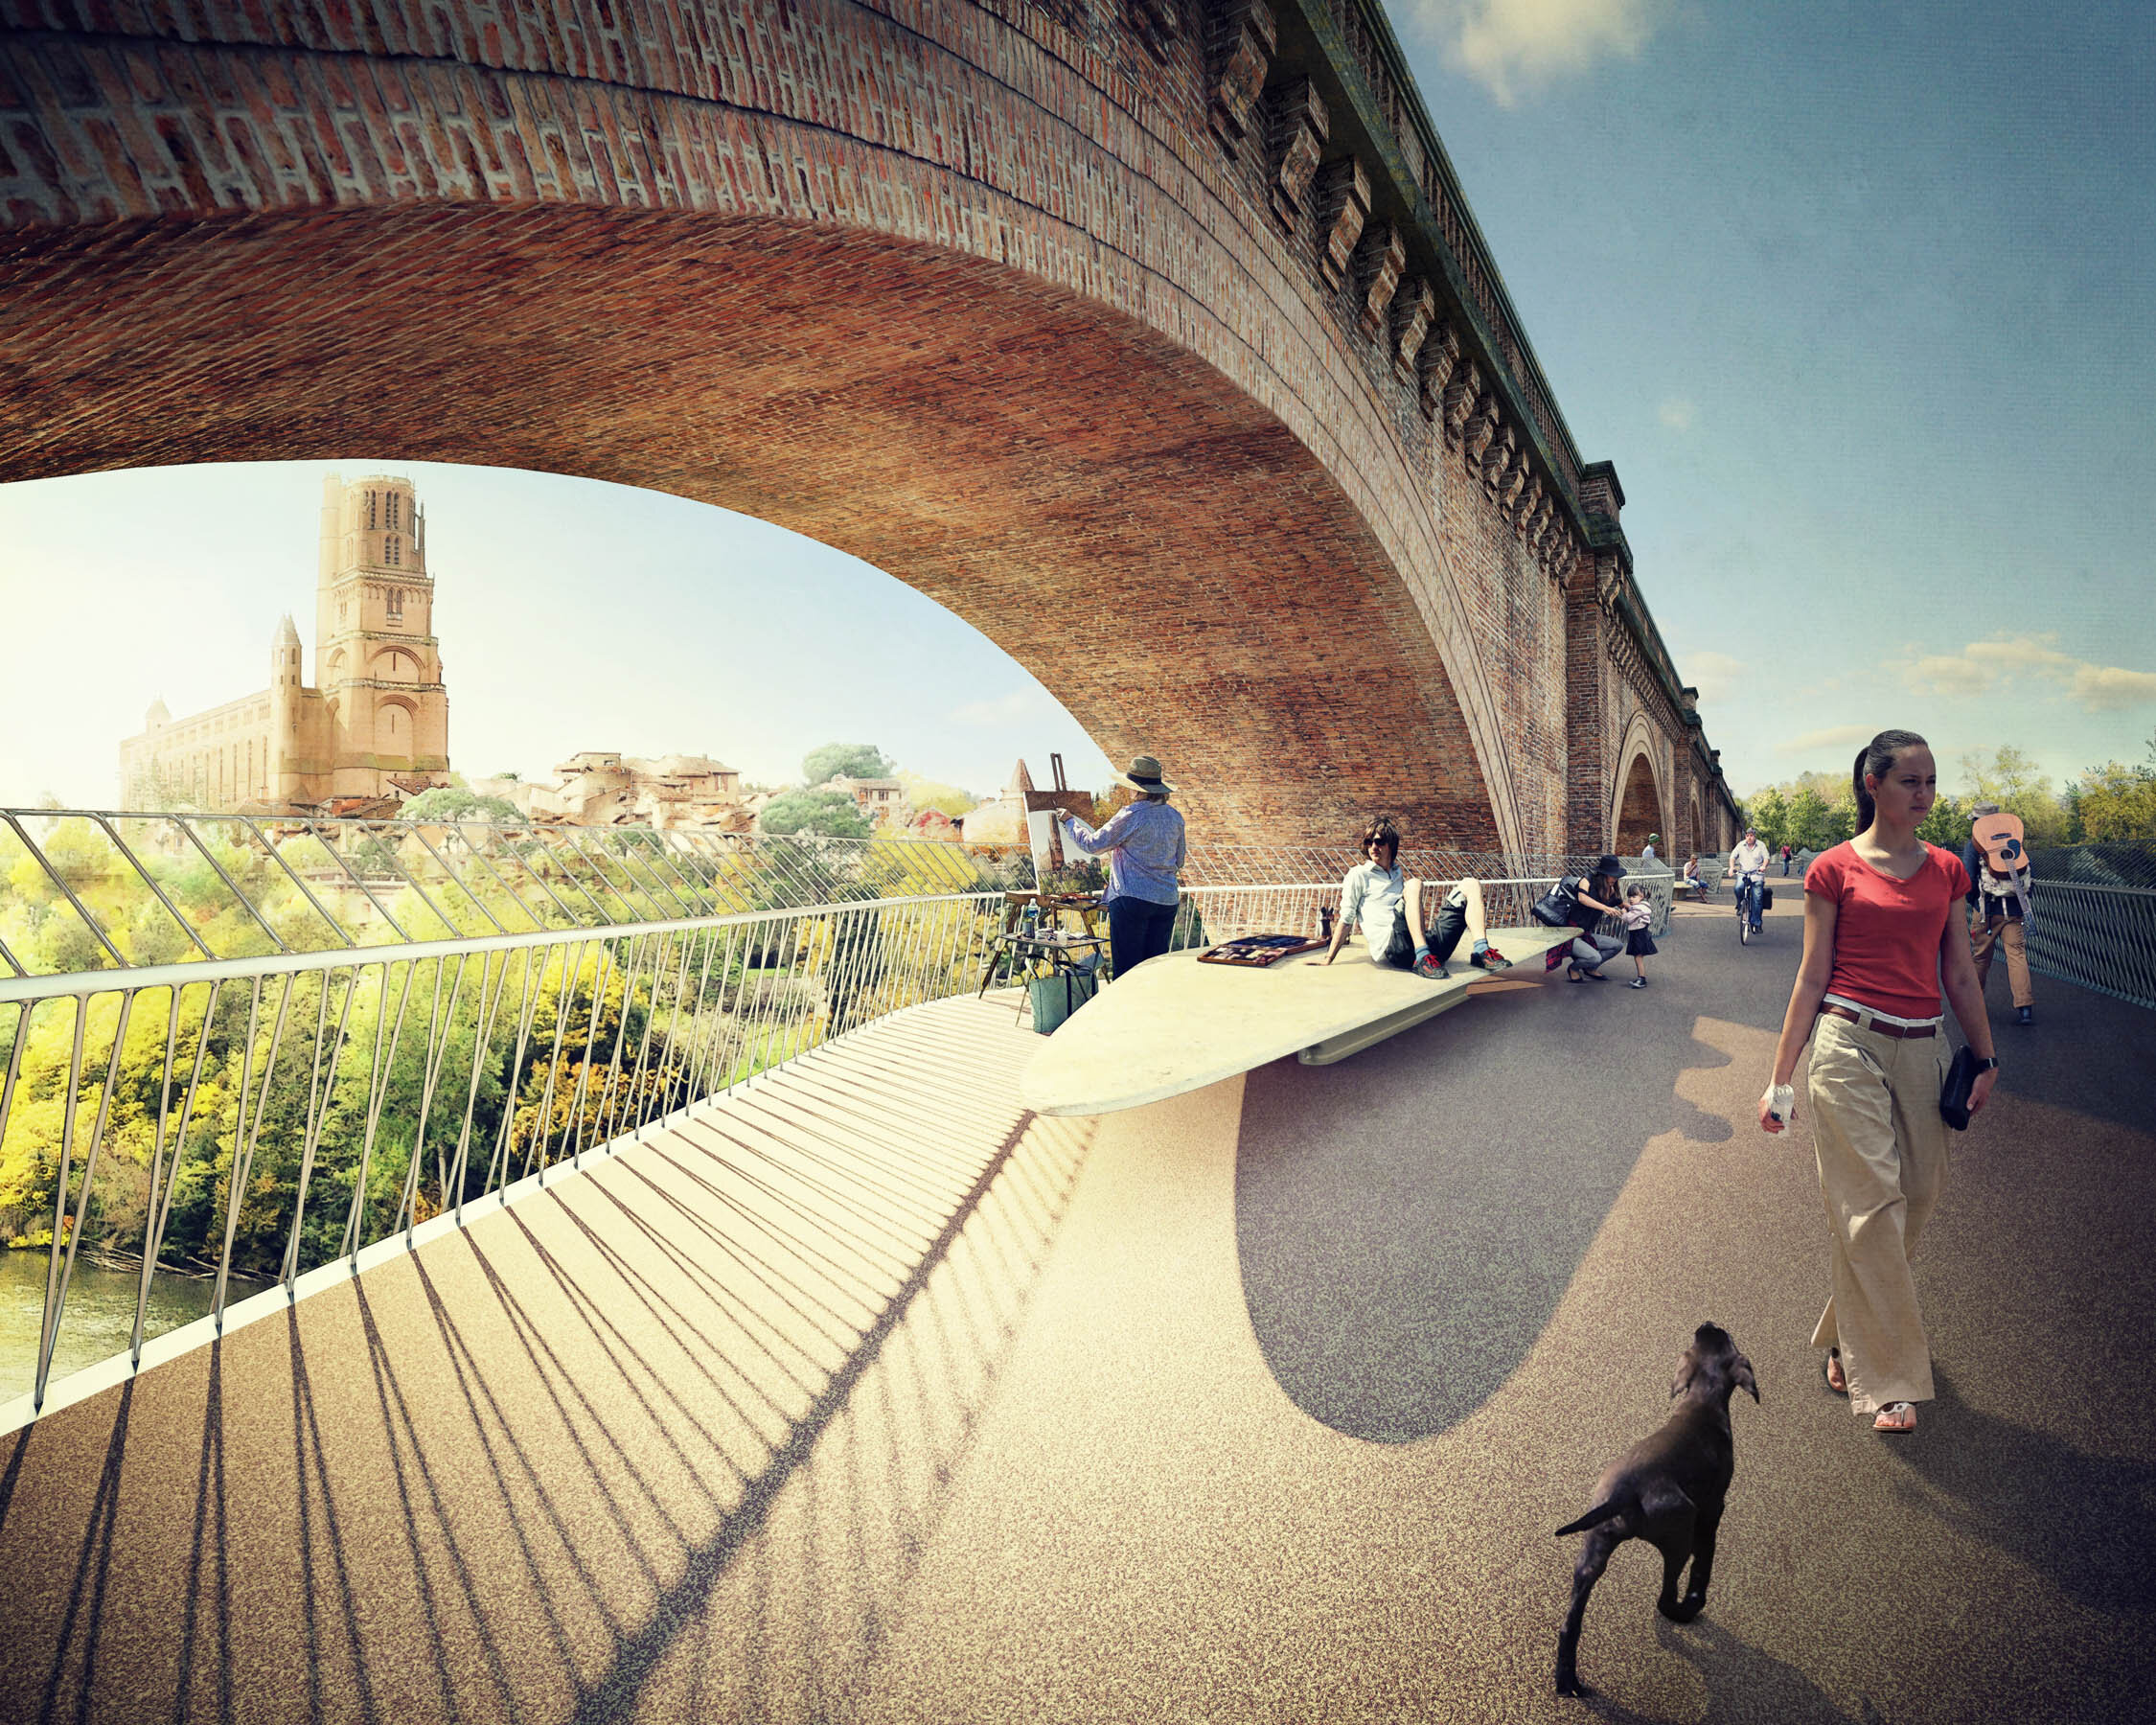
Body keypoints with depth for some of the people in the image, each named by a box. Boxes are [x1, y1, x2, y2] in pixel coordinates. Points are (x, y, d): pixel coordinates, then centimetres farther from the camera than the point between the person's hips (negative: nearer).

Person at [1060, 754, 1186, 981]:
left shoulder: (1131, 815, -12)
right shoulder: (1175, 817, 7)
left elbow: (1094, 845, -3)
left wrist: (1070, 822, 11)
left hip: (1132, 898, -6)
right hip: (1167, 901, 6)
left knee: (1127, 966, 0)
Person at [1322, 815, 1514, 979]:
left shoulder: (1398, 874, 30)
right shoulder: (1358, 874, 11)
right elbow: (1345, 919, 6)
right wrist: (1328, 960, 0)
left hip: (1427, 942, 6)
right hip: (1390, 948, -6)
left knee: (1471, 885, -2)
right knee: (1414, 885, -29)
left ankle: (1480, 950, -24)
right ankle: (1422, 958, -40)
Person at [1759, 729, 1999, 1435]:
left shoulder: (1946, 870, 10)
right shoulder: (1835, 869, -2)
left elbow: (1960, 974, 16)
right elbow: (1812, 978, -1)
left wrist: (1986, 1059, 15)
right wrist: (1780, 1080, -2)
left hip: (1921, 1051, 5)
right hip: (1850, 1045, -5)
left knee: (1918, 1199, 8)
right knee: (1870, 1210, -4)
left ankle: (1848, 1335, 29)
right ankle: (1888, 1381, 7)